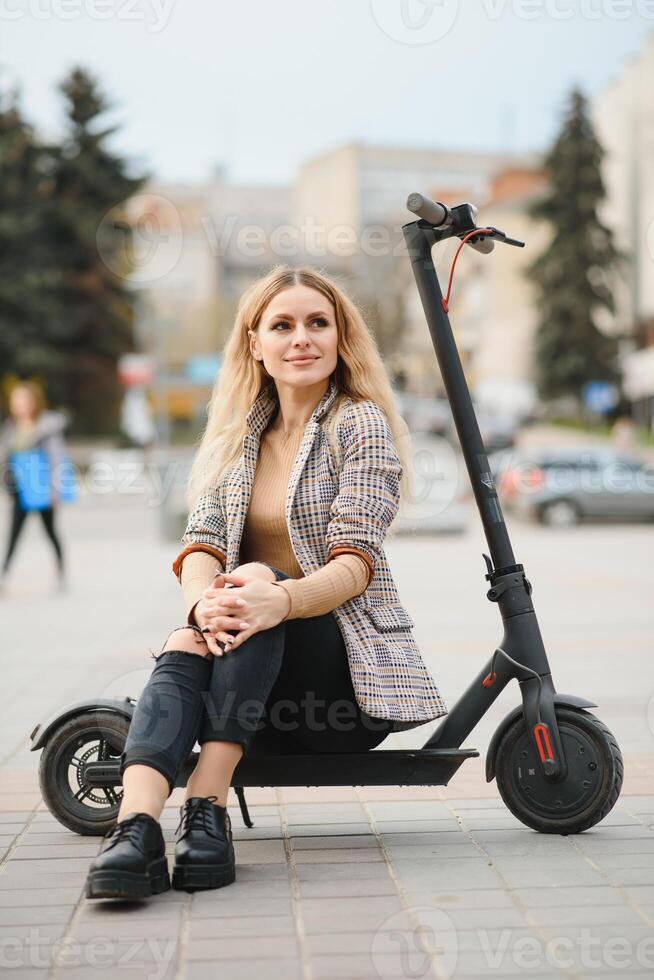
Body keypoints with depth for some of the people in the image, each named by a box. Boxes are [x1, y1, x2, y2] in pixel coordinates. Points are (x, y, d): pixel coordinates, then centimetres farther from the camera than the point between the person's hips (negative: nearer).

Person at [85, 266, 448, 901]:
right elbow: (201, 542, -1)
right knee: (182, 650, -29)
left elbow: (356, 563, -14)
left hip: (349, 669, -3)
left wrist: (279, 599, -37)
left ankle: (208, 809, -39)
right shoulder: (236, 434, 14)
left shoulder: (362, 424, -2)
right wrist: (203, 603, -26)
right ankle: (135, 829, -49)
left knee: (255, 582, -31)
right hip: (258, 672, 3)